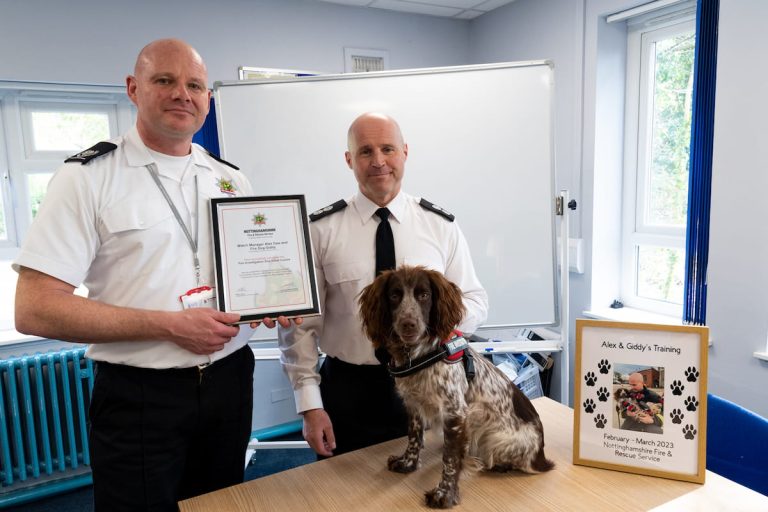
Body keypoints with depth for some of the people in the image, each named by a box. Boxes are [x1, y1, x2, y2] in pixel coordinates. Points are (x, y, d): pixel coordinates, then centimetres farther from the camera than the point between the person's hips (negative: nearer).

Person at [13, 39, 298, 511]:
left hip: (230, 382, 5)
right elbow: (34, 310, -14)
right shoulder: (88, 178, -9)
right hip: (139, 397, -4)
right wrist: (169, 326, -20)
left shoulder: (232, 180, 6)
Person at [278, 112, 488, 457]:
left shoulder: (442, 225, -1)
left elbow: (475, 301, 4)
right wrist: (310, 406, -7)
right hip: (346, 390, -1)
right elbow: (299, 322, -5)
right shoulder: (320, 230, -6)